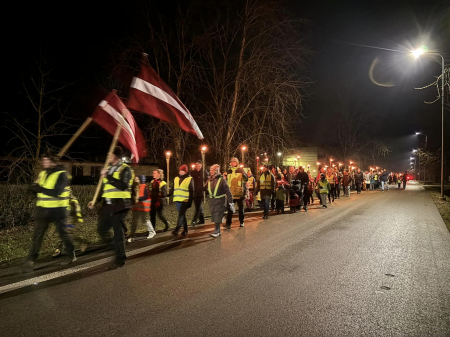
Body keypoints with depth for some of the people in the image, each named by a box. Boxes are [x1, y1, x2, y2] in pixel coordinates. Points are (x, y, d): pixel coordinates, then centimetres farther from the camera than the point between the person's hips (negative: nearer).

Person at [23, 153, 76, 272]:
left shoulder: (62, 174, -12)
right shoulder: (42, 173, 10)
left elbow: (56, 192, -21)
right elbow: (34, 188, 6)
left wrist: (40, 188, -17)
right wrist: (35, 187, -16)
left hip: (58, 209, -5)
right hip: (43, 209, 5)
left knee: (63, 233, 7)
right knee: (37, 235, 1)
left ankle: (71, 255, 24)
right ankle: (30, 260, 6)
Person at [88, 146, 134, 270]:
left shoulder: (125, 169, -6)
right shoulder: (108, 169, 16)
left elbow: (123, 186, -22)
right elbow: (104, 188, 21)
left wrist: (108, 177, -22)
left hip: (119, 204, -8)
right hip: (107, 204, 8)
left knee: (118, 232, -3)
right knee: (101, 229, 11)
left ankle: (120, 260, 7)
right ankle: (111, 247, 32)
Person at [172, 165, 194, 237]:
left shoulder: (190, 179, -2)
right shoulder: (176, 179, 15)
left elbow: (192, 191, -4)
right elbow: (174, 189, 20)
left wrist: (190, 201, -10)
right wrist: (174, 198, 14)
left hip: (185, 201, -6)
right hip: (178, 200, 6)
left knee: (181, 215, -14)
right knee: (182, 215, 11)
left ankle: (177, 230, -20)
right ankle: (185, 230, 19)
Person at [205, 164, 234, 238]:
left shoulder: (221, 180, -12)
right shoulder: (209, 180, 6)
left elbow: (228, 191, -13)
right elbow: (205, 188, 20)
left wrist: (230, 202, -16)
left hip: (220, 201, -6)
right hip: (211, 201, 6)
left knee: (218, 217, -5)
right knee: (214, 217, 12)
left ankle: (216, 231, 5)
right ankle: (218, 231, 24)